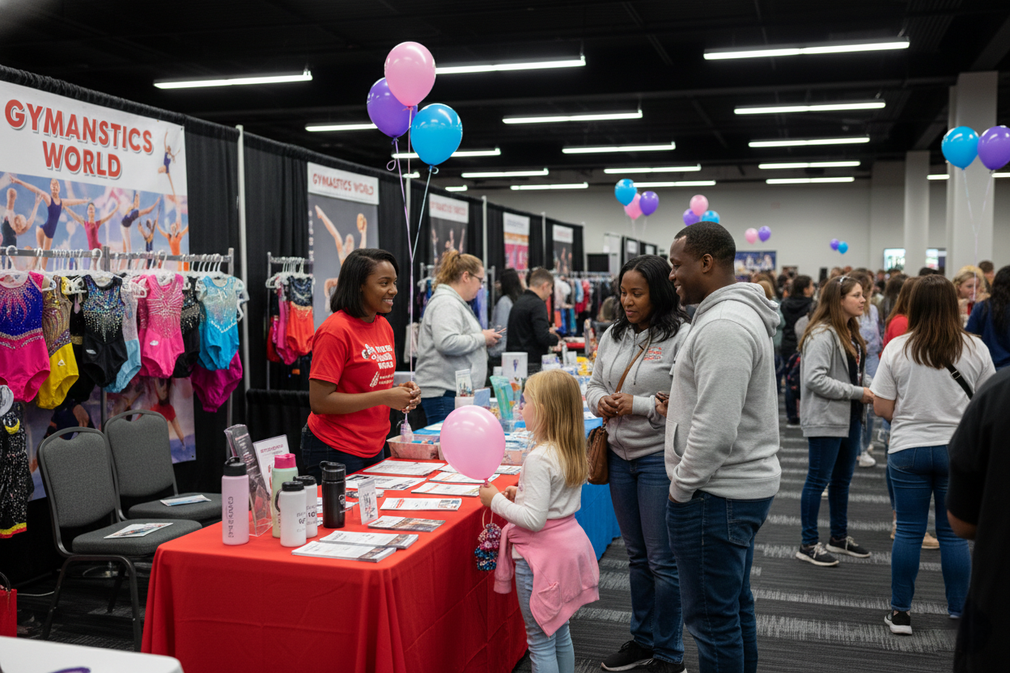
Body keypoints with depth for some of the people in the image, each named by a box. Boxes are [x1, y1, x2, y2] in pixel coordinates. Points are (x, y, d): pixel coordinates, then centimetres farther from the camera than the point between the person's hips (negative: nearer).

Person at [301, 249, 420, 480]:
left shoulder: (384, 326, 8)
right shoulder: (335, 330, -17)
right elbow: (319, 402, -21)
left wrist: (399, 392, -1)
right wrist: (384, 397, -21)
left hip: (374, 449, 8)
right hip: (336, 451, -8)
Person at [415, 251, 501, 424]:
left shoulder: (456, 302, 22)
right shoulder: (446, 303, -12)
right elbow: (447, 343, -26)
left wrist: (484, 338, 16)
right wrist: (482, 338, -14)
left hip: (455, 391, 11)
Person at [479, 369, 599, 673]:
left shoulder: (538, 459, -23)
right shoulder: (573, 453, 3)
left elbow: (534, 520, -25)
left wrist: (496, 500, -14)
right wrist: (522, 495, 12)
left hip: (541, 555, -9)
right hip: (568, 546, 9)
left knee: (540, 641, 3)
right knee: (561, 633, 21)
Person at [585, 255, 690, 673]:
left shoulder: (680, 337, -13)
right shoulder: (613, 336, 8)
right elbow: (594, 385, 15)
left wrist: (639, 406, -21)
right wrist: (600, 401, -6)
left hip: (660, 459, -6)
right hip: (620, 456, 7)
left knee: (664, 560, 2)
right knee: (636, 555, 18)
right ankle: (642, 640, 33)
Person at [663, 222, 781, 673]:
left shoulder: (722, 326, -21)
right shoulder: (740, 314, 13)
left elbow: (715, 430, -26)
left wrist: (681, 487, -14)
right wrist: (679, 405, 12)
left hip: (717, 496, -11)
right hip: (746, 484, 11)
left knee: (712, 618, -1)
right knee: (735, 607, 20)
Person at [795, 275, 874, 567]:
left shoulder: (851, 333, 12)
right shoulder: (822, 335, -19)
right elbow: (815, 379, -26)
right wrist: (857, 392, -21)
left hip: (850, 417, 10)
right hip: (826, 419, -10)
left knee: (843, 479, 19)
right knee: (819, 480, -1)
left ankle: (839, 537, 33)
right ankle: (808, 545, 10)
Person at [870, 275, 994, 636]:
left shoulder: (897, 348, -7)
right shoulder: (975, 349, -4)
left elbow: (883, 407, -5)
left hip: (908, 449, 0)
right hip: (959, 450, 1)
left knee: (908, 532, 8)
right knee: (954, 533, 10)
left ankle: (900, 612, 15)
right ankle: (960, 612, 20)